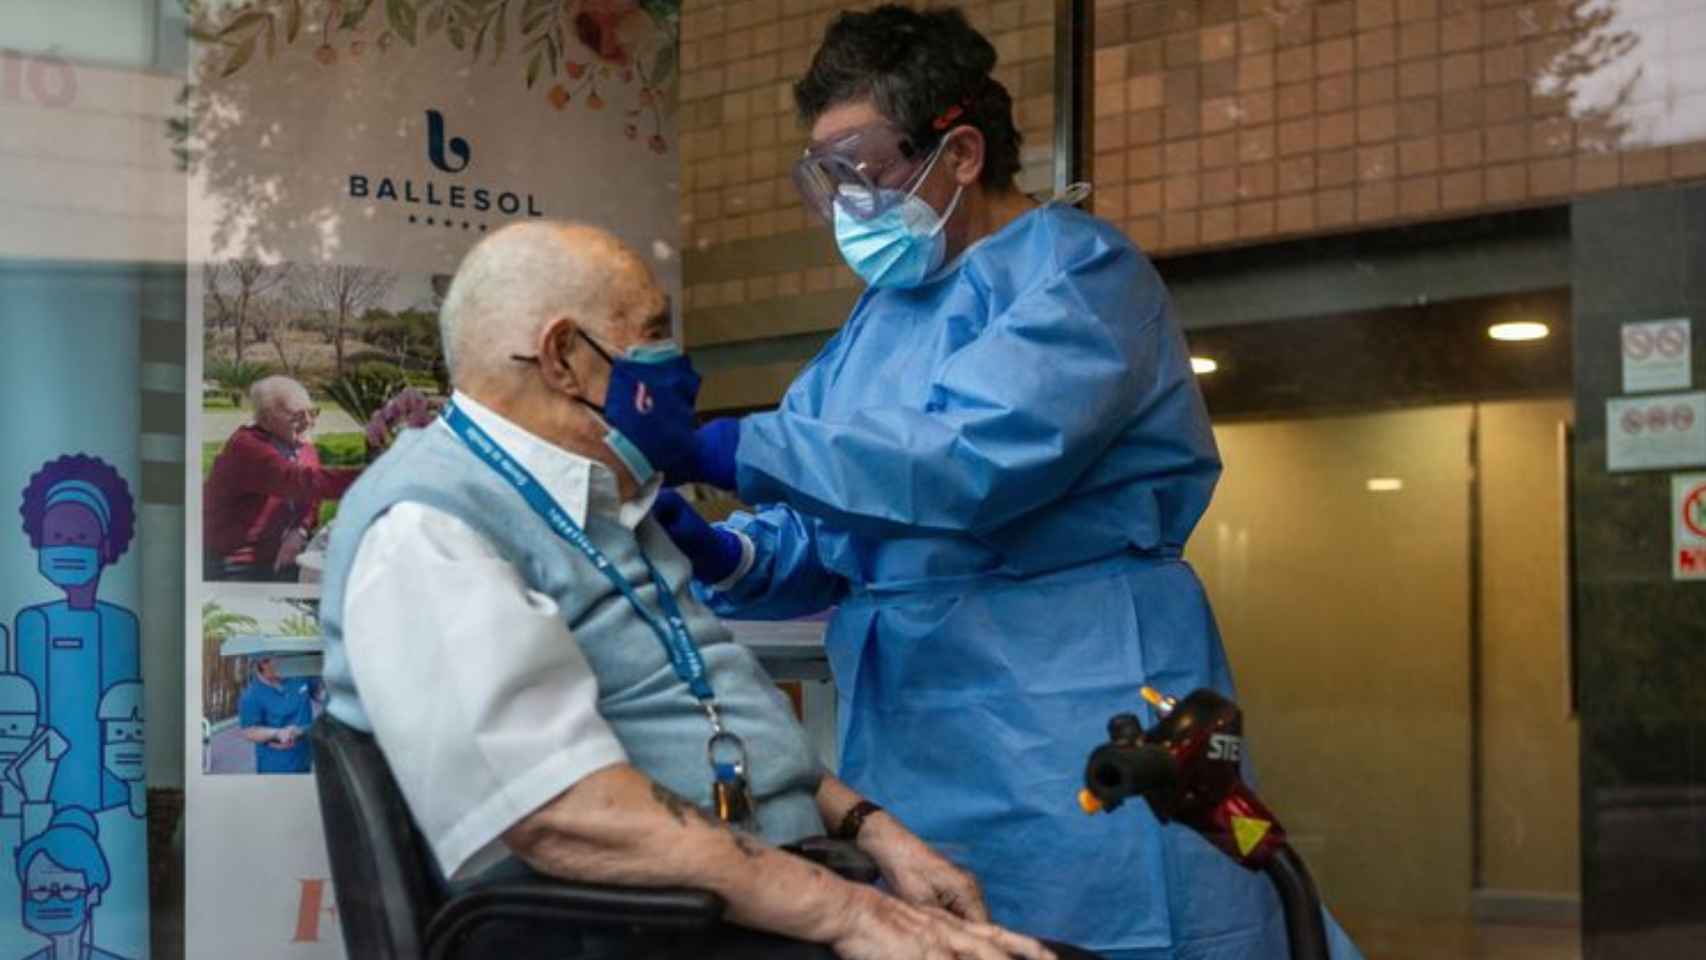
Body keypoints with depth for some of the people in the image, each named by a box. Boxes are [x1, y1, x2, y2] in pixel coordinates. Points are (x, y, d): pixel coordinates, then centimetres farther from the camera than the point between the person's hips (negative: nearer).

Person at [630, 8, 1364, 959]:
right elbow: (819, 537, 15)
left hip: (1072, 747, -7)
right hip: (917, 756, 7)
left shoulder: (1077, 268, -6)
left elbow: (972, 459, -23)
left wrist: (711, 448, -25)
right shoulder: (875, 323, 19)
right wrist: (721, 556, -9)